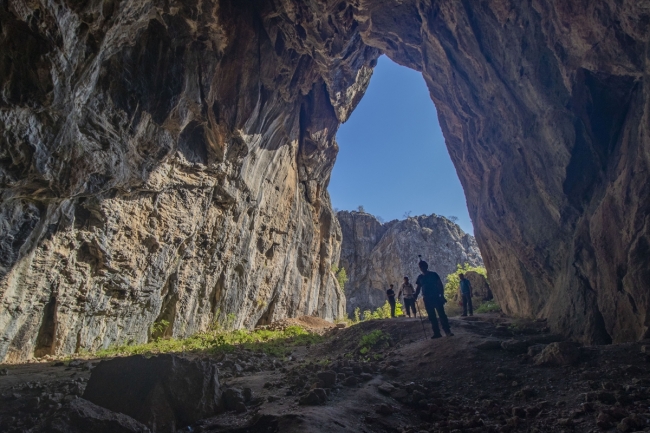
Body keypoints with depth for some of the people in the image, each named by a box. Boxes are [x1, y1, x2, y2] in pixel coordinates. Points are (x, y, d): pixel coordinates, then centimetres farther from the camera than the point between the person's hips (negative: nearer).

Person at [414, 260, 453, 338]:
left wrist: (442, 295, -9)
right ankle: (437, 333, 7)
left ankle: (447, 332, -6)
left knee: (442, 315, -9)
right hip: (427, 299, 3)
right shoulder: (420, 277, 9)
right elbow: (418, 289, 12)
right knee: (432, 317, 3)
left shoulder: (434, 274, 1)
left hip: (436, 297, -3)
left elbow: (440, 285, 1)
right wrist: (415, 297, -4)